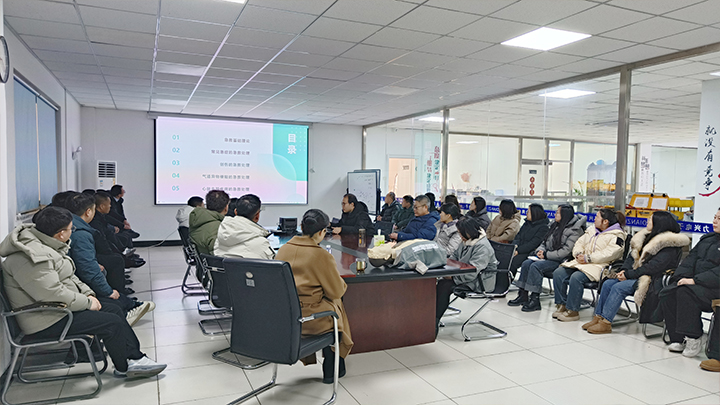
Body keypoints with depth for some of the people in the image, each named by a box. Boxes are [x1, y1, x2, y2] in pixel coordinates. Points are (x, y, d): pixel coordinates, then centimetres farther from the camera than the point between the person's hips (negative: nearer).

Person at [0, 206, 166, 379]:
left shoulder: (47, 245, 7)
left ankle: (135, 358, 7)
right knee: (112, 323, -13)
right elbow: (54, 294, -30)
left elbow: (68, 277, 16)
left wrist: (88, 293, 3)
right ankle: (124, 368, 8)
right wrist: (87, 302, -17)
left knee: (113, 308, 6)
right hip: (47, 321, -11)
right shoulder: (30, 257, -27)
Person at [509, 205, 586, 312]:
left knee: (536, 266, -28)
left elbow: (566, 251, -19)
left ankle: (535, 300, -26)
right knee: (526, 263, -13)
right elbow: (545, 242, 20)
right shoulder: (555, 225, 15)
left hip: (561, 261, -8)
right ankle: (523, 295, -11)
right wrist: (540, 251, -2)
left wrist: (547, 255, -17)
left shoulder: (575, 230, -10)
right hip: (548, 258, 8)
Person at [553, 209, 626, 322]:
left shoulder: (617, 236, -5)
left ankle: (572, 311, -21)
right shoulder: (591, 230, 21)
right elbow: (579, 243, 21)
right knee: (558, 273, -12)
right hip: (581, 262, 8)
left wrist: (588, 258, -20)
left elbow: (609, 253, -19)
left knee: (576, 278, -33)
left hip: (599, 266, -8)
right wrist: (578, 254, -2)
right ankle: (561, 305, -4)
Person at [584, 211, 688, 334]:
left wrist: (628, 275, -20)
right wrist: (624, 270, -4)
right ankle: (598, 317, -7)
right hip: (637, 274, 9)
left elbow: (653, 267, -23)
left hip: (654, 281, -9)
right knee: (608, 283, -9)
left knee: (619, 287, -26)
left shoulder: (669, 246, -16)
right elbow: (632, 255, 13)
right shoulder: (648, 236, 12)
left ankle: (606, 322, -21)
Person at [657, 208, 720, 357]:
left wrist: (695, 280, -26)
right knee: (666, 294, -15)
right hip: (696, 284, 8)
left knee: (685, 292, -33)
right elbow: (691, 259, 14)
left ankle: (694, 339, -20)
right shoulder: (707, 238, 20)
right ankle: (678, 339, -11)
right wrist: (682, 278, -2)